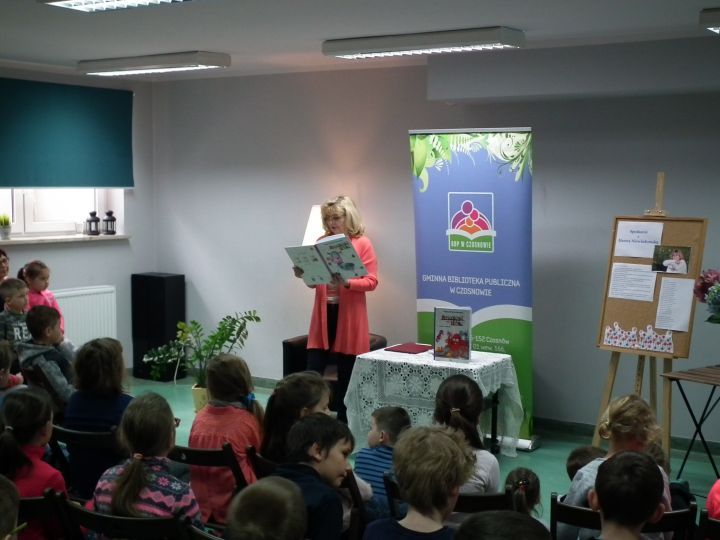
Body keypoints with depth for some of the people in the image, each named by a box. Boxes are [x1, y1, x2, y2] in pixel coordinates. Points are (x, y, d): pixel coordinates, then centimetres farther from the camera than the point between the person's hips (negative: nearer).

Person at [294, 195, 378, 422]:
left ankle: (343, 421, 17)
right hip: (323, 313, 3)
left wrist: (347, 283, -23)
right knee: (313, 371, -3)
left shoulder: (363, 243, -3)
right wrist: (305, 274, -8)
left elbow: (372, 281, -7)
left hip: (349, 316, -3)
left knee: (346, 374, 5)